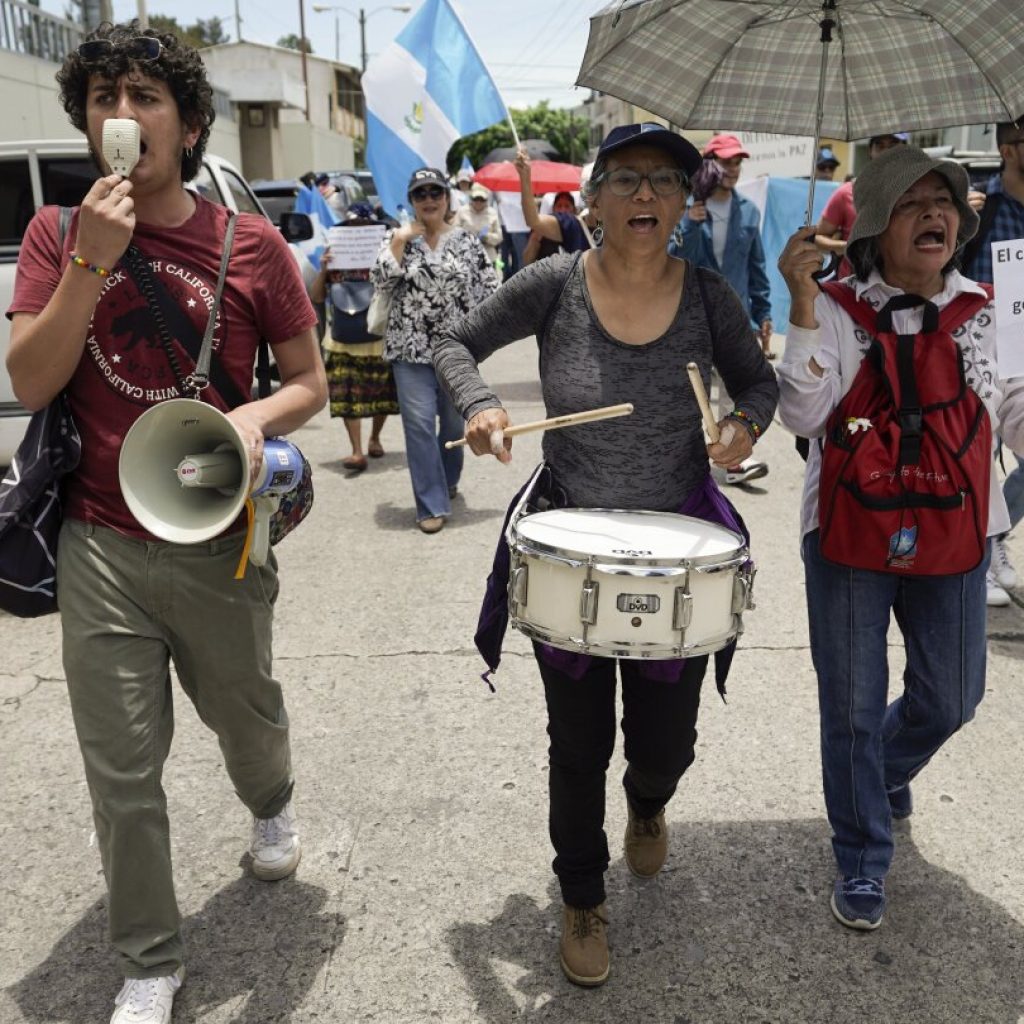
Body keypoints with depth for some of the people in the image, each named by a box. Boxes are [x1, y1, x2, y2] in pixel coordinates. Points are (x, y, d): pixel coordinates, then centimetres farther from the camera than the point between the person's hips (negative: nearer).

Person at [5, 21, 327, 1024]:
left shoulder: (250, 244, -3)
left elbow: (308, 383, 3)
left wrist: (255, 417, -19)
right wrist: (92, 259, -17)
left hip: (219, 543, 0)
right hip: (101, 546, 1)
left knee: (246, 717, 20)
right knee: (121, 770, 6)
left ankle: (271, 805, 57)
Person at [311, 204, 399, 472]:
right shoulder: (335, 257, 6)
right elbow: (316, 297, 7)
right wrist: (323, 270, -8)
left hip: (379, 338, -1)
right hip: (343, 340, 1)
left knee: (382, 394, 11)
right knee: (348, 396, -6)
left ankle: (374, 439, 34)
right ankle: (357, 452, -3)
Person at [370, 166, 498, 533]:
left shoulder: (468, 242, 5)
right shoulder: (398, 238, 5)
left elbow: (490, 292, 5)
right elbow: (381, 281, -8)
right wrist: (401, 240, -11)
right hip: (412, 350, -1)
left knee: (455, 422, 13)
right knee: (419, 424, -6)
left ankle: (447, 480, 39)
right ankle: (432, 505, 0)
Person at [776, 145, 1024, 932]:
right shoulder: (838, 307, -11)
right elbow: (803, 415, -23)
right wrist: (804, 304, -29)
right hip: (852, 533, -4)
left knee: (951, 699, 16)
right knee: (854, 705, 7)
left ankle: (887, 768, 51)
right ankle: (863, 860, 28)